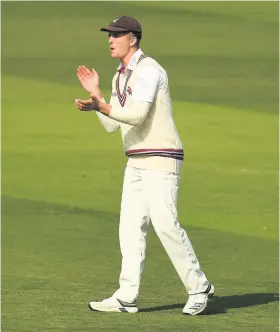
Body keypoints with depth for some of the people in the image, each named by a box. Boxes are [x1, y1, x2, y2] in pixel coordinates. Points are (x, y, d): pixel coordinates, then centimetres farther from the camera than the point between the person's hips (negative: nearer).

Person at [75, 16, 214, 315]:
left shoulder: (148, 70, -13)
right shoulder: (120, 77, 16)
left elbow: (137, 114, -25)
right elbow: (111, 125, 16)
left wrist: (100, 106, -31)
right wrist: (96, 94, 7)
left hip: (161, 159, -9)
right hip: (136, 163, 9)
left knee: (165, 224, -14)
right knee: (130, 226, 3)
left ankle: (198, 288, -3)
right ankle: (126, 298, 3)